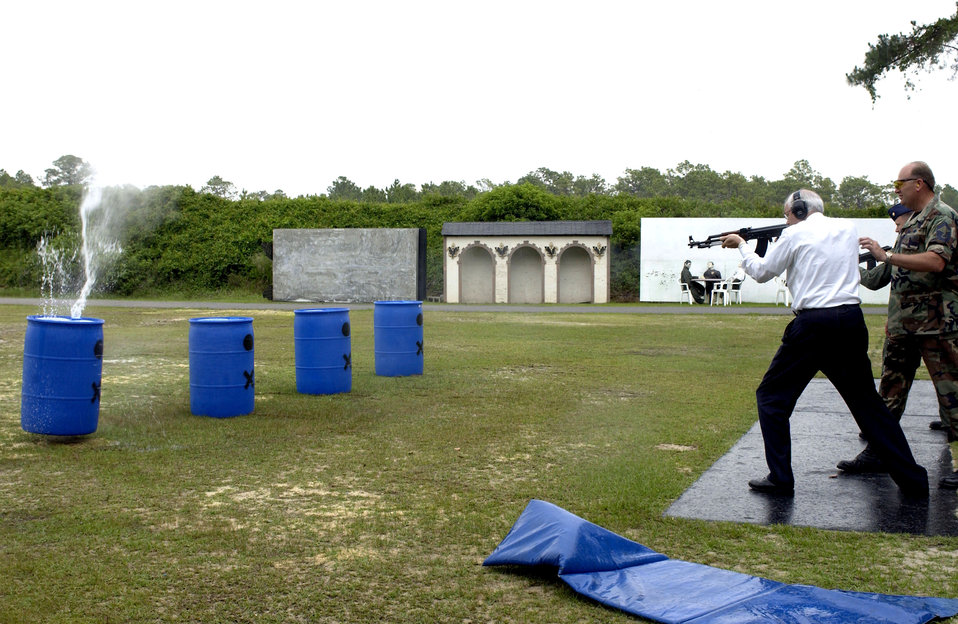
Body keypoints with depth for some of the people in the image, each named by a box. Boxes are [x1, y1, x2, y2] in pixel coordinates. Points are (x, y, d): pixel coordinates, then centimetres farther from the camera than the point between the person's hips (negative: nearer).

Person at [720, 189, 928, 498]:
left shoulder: (796, 235, -2)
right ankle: (913, 480, 14)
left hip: (813, 325, -5)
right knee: (867, 400, 15)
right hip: (852, 321, 5)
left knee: (772, 398, 8)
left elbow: (761, 272, 8)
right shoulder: (848, 229, 13)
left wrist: (741, 244, 23)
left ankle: (780, 479, 4)